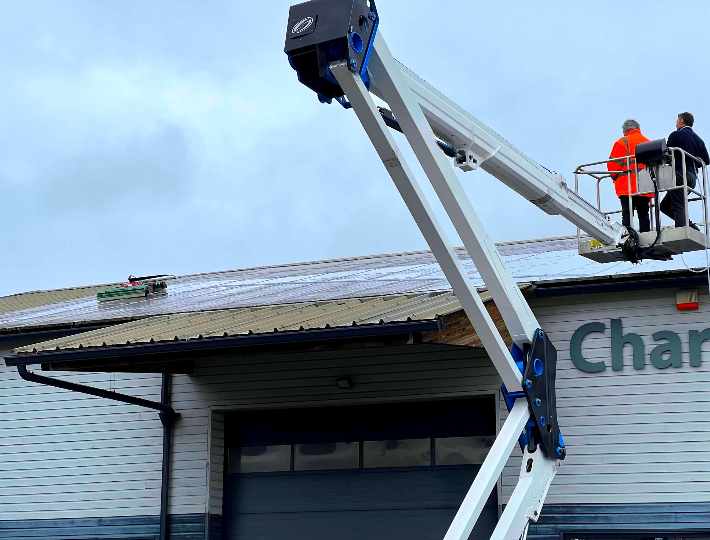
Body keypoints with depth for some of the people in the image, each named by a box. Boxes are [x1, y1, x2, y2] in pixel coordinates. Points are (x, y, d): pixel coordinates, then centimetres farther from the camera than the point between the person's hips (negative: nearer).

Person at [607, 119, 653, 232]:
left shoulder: (622, 142, -1)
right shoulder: (648, 142, 16)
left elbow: (613, 164, -3)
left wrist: (615, 177, 14)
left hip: (628, 187, -5)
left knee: (627, 214, -7)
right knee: (644, 214, 7)